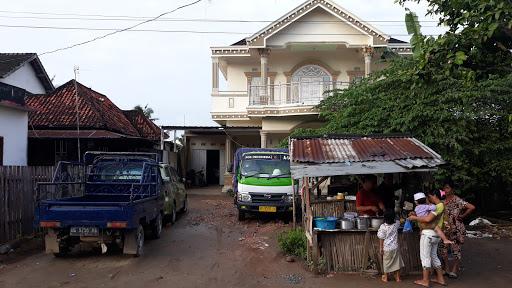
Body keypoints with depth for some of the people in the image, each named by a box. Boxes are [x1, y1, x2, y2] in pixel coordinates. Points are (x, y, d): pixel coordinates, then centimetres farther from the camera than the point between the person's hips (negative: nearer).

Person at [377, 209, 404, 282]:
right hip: (395, 247, 2)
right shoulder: (396, 224, -7)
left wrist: (381, 248, -5)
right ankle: (397, 277, 22)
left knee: (387, 262, 11)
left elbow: (381, 238, -12)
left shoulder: (383, 226, -17)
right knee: (396, 262, 14)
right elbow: (398, 221, 21)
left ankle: (385, 277, 22)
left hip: (387, 248, -2)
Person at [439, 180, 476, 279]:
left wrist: (462, 216, -15)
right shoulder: (444, 201, 8)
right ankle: (447, 269, 19)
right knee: (443, 248, 9)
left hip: (456, 229, -7)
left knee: (456, 249, 3)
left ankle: (454, 270, 10)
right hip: (445, 229, 7)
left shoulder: (457, 201, -15)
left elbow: (472, 207, -24)